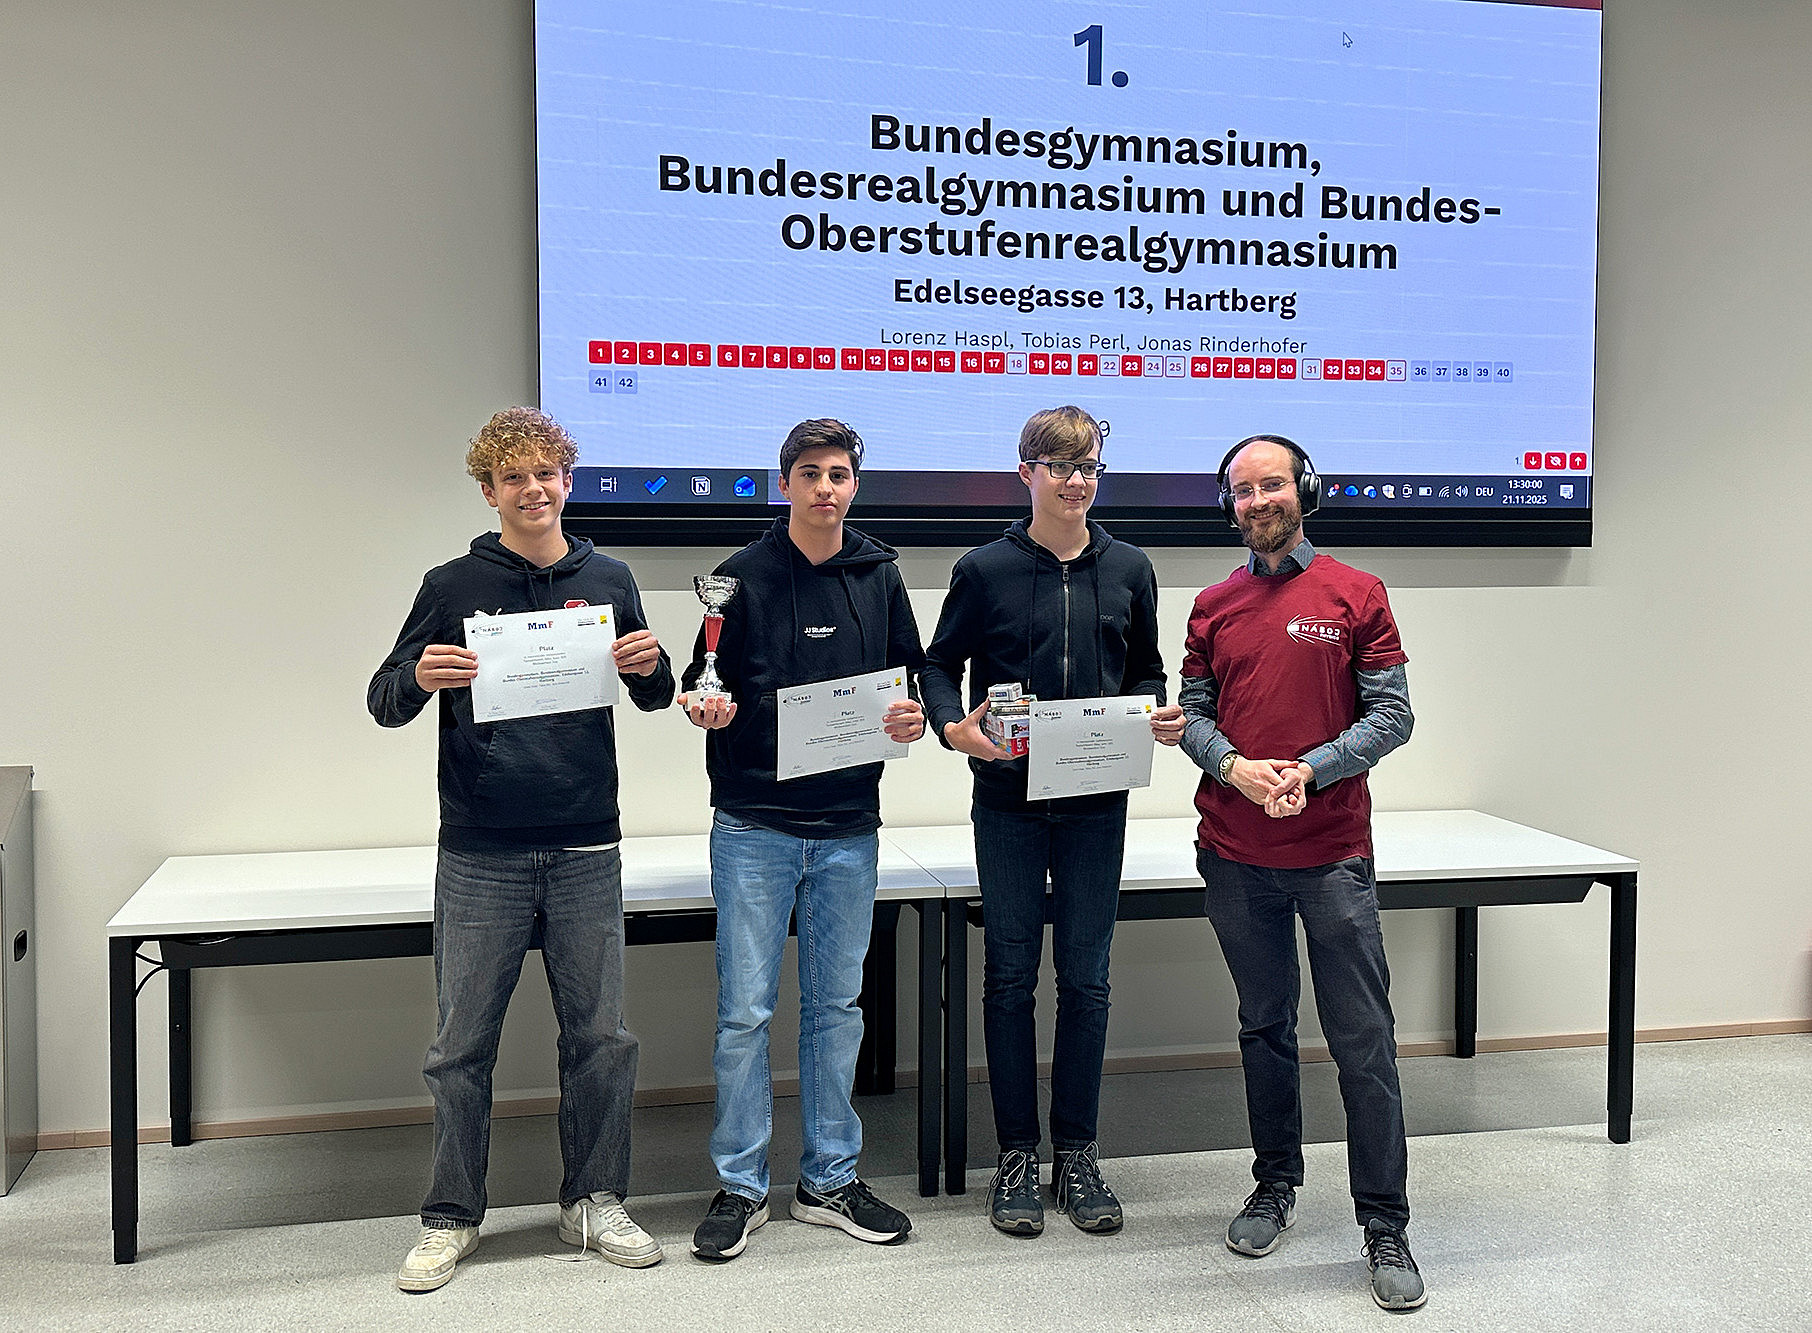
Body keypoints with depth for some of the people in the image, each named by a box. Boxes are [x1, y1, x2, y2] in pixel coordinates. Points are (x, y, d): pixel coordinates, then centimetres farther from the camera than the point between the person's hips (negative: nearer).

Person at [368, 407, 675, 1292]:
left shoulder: (607, 580, 9)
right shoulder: (454, 586, 3)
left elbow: (653, 700, 15)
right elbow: (384, 704, 3)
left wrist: (650, 667, -8)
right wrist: (419, 679, -20)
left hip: (586, 852, 2)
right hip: (481, 856, -2)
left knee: (599, 1036, 7)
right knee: (462, 1043, 4)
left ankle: (594, 1201, 23)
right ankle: (451, 1216, 19)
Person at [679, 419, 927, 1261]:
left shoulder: (879, 577, 8)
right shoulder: (743, 576, 0)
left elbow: (911, 677, 14)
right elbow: (703, 686, 4)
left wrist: (913, 717, -7)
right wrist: (703, 708, -18)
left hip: (848, 828, 3)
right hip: (753, 827, -3)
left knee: (837, 1006, 11)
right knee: (744, 1011, -1)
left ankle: (829, 1180, 23)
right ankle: (740, 1186, 13)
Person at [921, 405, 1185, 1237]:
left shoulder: (1128, 570, 7)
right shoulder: (985, 570, -1)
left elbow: (1144, 669, 16)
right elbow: (939, 664, 4)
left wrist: (1159, 717, -4)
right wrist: (951, 724, -15)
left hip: (1097, 801, 2)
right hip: (1007, 801, -2)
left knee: (1086, 977, 7)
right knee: (1011, 975, 5)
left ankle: (1078, 1153, 20)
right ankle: (1017, 1155, 17)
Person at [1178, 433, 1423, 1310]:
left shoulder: (1355, 595, 1)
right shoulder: (1214, 607, 9)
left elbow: (1391, 714, -2)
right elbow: (1192, 712, 8)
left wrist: (1308, 771, -15)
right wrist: (1234, 767, -12)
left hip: (1332, 852, -3)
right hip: (1236, 855, 3)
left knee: (1363, 1041, -2)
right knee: (1264, 1028, 15)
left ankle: (1385, 1228, 6)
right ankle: (1275, 1187, 29)